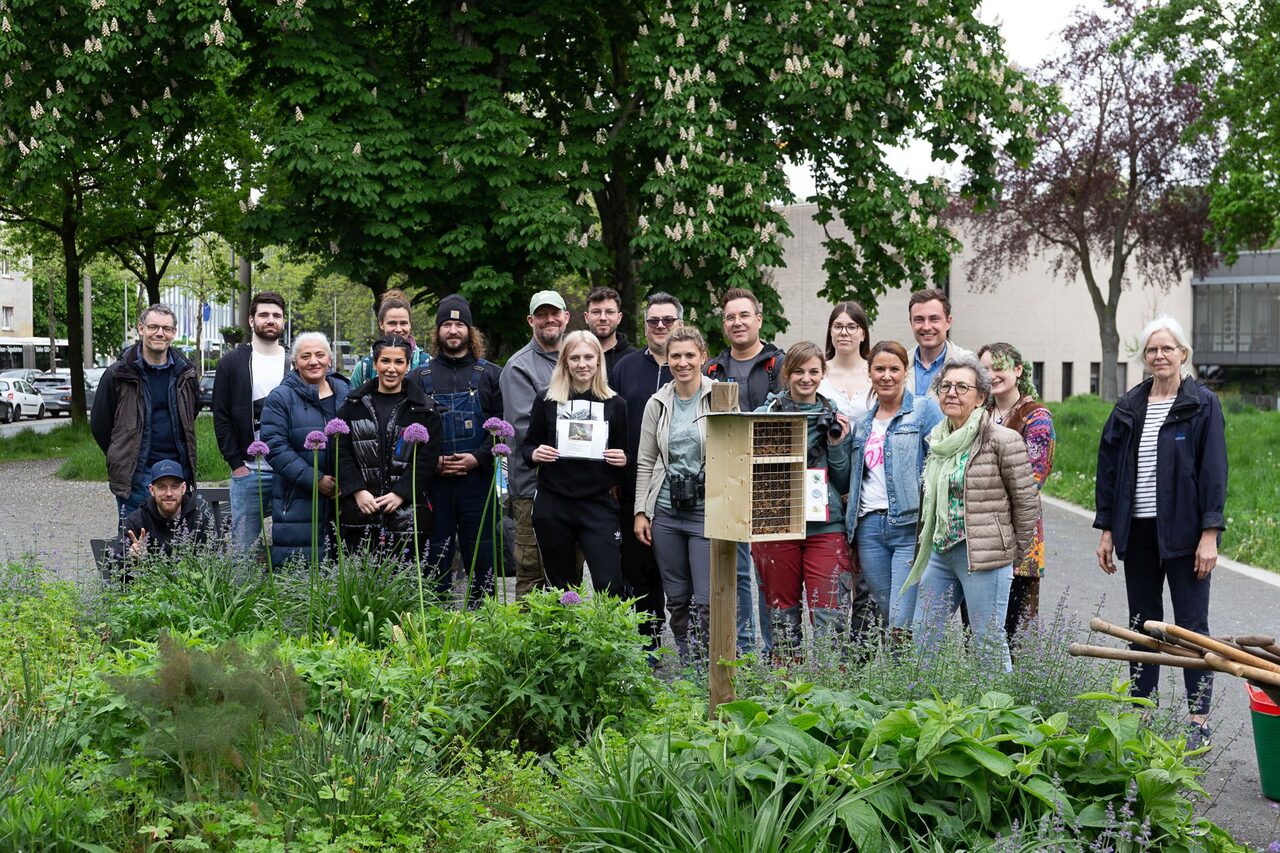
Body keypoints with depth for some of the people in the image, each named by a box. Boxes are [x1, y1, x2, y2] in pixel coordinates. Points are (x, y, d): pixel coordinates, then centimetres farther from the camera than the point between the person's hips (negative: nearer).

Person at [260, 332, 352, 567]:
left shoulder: (346, 393, 11)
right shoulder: (281, 398, -2)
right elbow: (275, 447, -10)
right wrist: (315, 480, -16)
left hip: (343, 501, 4)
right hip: (298, 502, -4)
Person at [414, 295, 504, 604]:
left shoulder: (490, 375, 7)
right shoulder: (420, 377, 9)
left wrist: (478, 457, -12)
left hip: (478, 478, -1)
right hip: (434, 482, 1)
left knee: (480, 555, 3)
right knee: (436, 556, 5)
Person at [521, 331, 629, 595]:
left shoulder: (615, 404, 6)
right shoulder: (546, 400, 4)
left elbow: (624, 454, 14)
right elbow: (527, 445, 12)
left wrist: (623, 460, -8)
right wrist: (535, 454, -10)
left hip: (598, 504, -1)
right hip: (552, 506, 1)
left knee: (610, 586, -11)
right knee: (562, 586, 8)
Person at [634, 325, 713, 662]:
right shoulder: (658, 403, 8)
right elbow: (645, 462, 11)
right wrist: (640, 511, 5)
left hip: (707, 511, -4)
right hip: (666, 511, 4)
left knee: (706, 600, -8)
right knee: (677, 597, 10)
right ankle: (684, 666, 21)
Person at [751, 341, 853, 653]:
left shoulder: (835, 417, 10)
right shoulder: (766, 414, 5)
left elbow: (844, 483, 11)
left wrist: (837, 445, -3)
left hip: (825, 525, 0)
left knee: (829, 618, -9)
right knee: (783, 615, 8)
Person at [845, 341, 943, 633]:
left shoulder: (925, 409, 1)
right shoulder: (862, 425, 20)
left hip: (911, 527, -6)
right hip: (869, 528, 6)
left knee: (902, 625, -13)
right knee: (886, 618, 8)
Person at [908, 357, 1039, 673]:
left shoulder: (1002, 440, -10)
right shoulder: (937, 439, 12)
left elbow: (1027, 500, -5)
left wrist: (1014, 551, 1)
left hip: (984, 556, -7)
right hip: (939, 552, 7)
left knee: (990, 641, -2)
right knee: (922, 635, 10)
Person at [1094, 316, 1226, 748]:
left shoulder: (1202, 404, -4)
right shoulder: (1129, 407, 9)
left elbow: (1214, 472, -7)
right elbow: (1109, 469, 11)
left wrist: (1210, 534, -13)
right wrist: (1106, 529, 7)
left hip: (1183, 532, -4)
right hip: (1137, 532, 5)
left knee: (1192, 625, 0)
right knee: (1142, 623, 11)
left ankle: (1198, 719, 7)